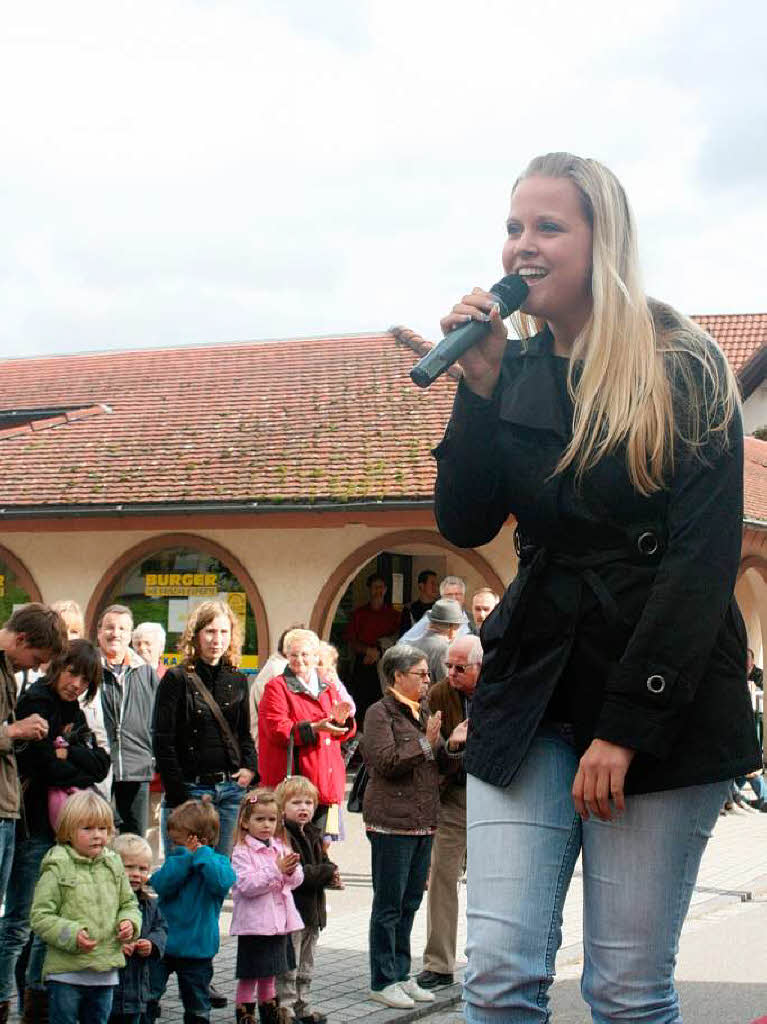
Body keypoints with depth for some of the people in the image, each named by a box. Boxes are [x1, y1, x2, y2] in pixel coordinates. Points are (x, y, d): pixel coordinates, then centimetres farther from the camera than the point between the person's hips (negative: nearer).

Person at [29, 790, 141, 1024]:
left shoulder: (114, 865, 6)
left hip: (106, 971, 5)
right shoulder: (57, 869, -9)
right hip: (65, 972, -5)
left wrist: (129, 922, -3)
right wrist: (71, 935, -22)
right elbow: (40, 917, -10)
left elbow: (128, 903, 18)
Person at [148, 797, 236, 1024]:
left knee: (197, 1005, 13)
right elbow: (161, 885, -16)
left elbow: (222, 882, -31)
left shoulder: (218, 861, -8)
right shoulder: (175, 859, 1)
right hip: (163, 943, 2)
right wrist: (185, 856, -20)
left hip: (197, 947, -2)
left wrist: (200, 854, -24)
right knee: (147, 997, 2)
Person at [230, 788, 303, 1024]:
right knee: (249, 974, 1)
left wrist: (291, 871, -16)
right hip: (253, 923, -6)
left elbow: (297, 879, 8)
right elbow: (246, 885, -22)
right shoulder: (242, 852, -11)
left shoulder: (281, 847, 9)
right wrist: (276, 870, -26)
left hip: (278, 921, 6)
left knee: (270, 972, 20)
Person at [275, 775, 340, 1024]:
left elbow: (324, 863, 17)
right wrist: (327, 872, -19)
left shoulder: (314, 836, 14)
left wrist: (331, 874, -7)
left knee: (306, 966, 17)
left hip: (312, 910, 9)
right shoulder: (282, 836, -16)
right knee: (288, 966, -4)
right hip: (290, 911, -9)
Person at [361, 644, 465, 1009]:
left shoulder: (423, 712, 18)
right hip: (392, 822, -8)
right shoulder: (381, 713, -8)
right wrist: (425, 744, -17)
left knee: (410, 902, 13)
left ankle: (401, 975, 22)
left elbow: (440, 761, 20)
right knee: (389, 904, -2)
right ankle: (383, 982, 6)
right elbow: (386, 762, -19)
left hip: (424, 821, 8)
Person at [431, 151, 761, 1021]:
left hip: (660, 695, -4)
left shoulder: (683, 370, -4)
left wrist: (626, 727, -14)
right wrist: (481, 386, -7)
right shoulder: (513, 372, 10)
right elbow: (463, 523, 3)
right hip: (533, 689, 4)